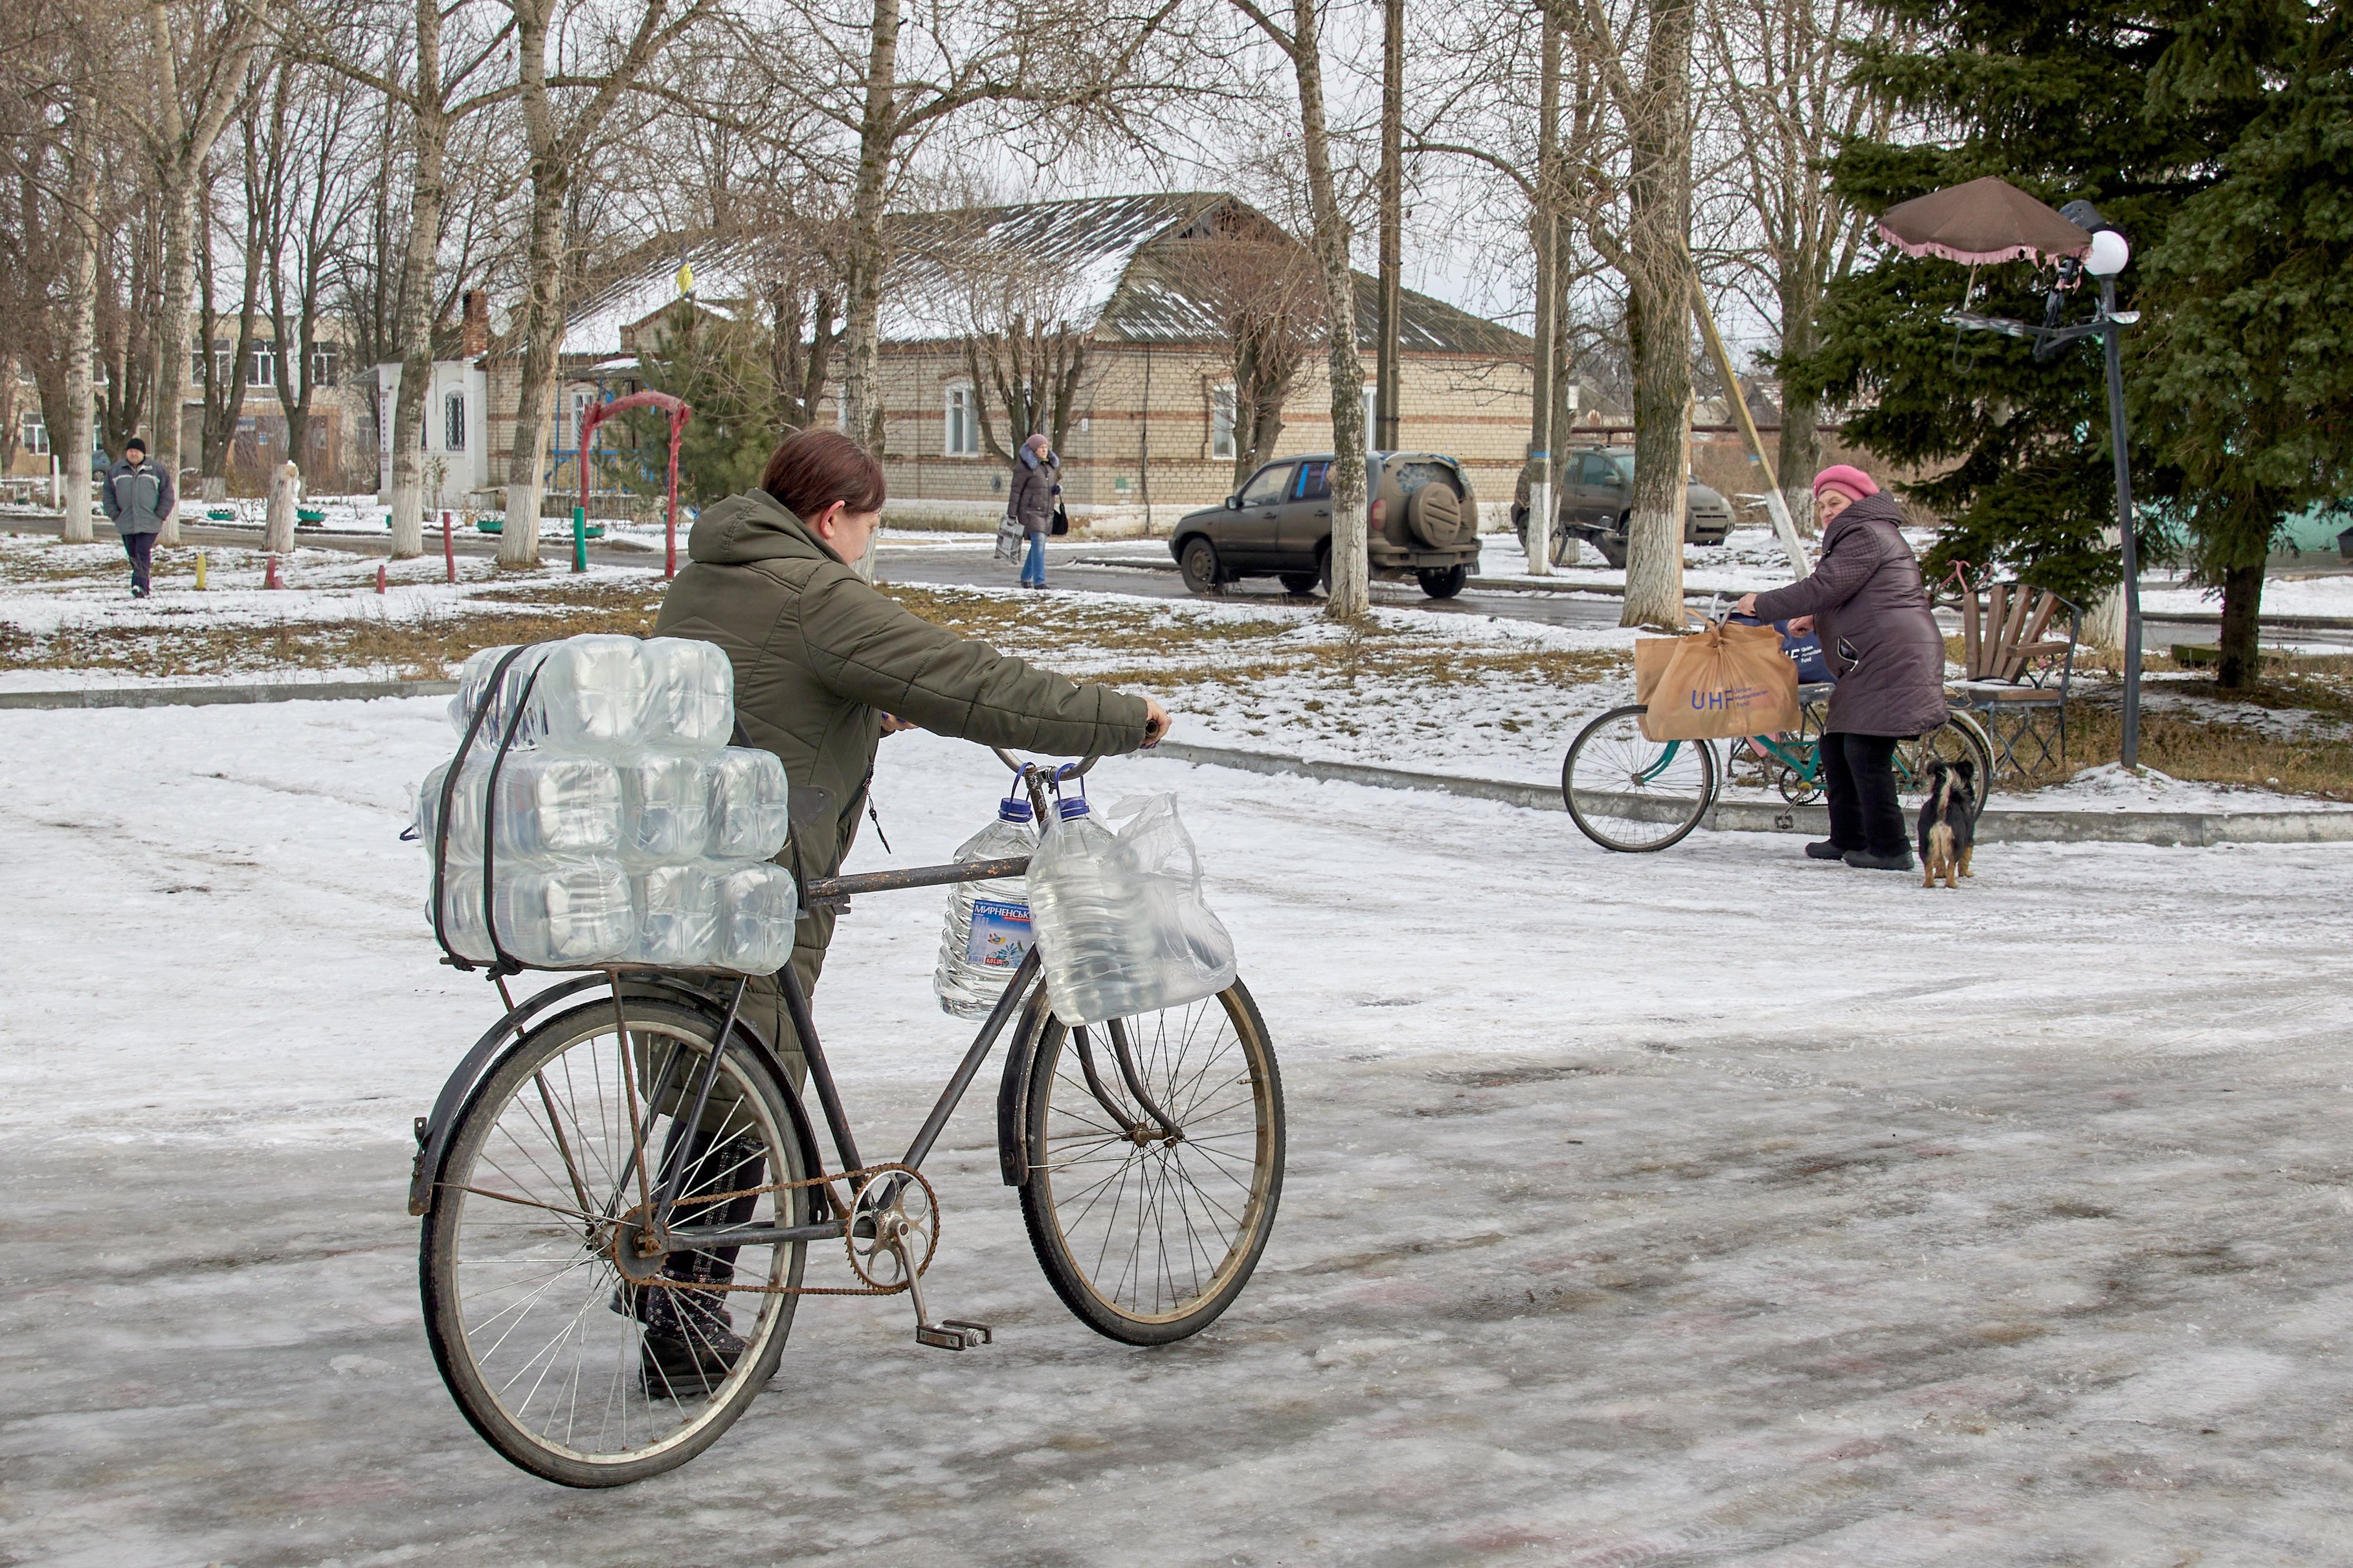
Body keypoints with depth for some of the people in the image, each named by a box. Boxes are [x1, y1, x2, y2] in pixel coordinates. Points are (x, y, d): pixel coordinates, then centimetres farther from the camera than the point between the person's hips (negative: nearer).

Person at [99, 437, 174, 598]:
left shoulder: (155, 471, 3)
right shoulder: (116, 471, 9)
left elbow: (167, 494, 6)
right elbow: (107, 493, 14)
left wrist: (160, 515, -1)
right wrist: (114, 514, 4)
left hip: (149, 524, -3)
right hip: (126, 523, 3)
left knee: (143, 555, -13)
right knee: (133, 556, 7)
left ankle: (139, 585, -22)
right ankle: (143, 588, 15)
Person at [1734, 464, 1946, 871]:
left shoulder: (1866, 537, -10)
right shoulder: (1865, 535, 25)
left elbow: (1823, 587, -18)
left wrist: (1762, 605, -9)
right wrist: (1816, 620, 18)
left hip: (1892, 661, -12)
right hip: (1873, 665, 12)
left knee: (1865, 753, -13)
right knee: (1836, 747, 13)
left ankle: (1889, 849, -9)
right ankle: (1848, 839, 19)